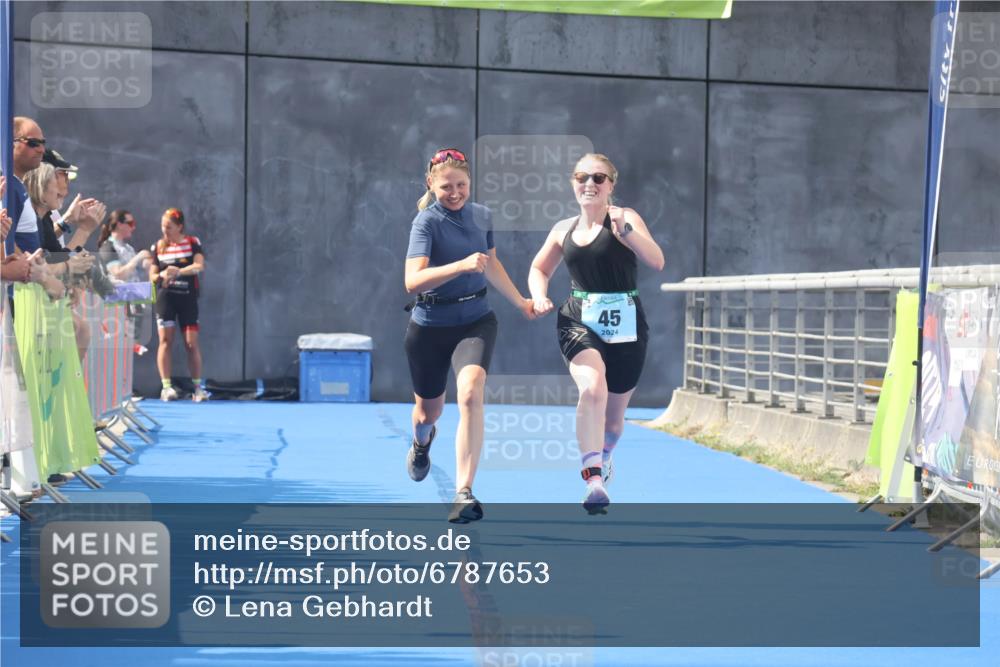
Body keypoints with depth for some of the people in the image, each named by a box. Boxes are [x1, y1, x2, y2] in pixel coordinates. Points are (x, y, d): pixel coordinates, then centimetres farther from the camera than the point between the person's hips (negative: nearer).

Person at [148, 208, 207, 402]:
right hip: (165, 297, 1)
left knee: (191, 342, 0)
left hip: (187, 298, -1)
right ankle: (166, 386, -5)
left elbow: (199, 265, -14)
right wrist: (161, 275, -17)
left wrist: (179, 271, -29)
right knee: (165, 340, -5)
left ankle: (198, 387, 7)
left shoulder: (192, 243, 2)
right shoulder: (157, 247, 7)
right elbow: (152, 276, 6)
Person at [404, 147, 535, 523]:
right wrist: (462, 265, -40)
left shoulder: (482, 215, 4)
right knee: (430, 408, 16)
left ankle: (463, 493, -26)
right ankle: (421, 443, 57)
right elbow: (412, 281, -29)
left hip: (476, 320, 2)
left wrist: (521, 302, 29)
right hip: (430, 326, -2)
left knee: (471, 393, -25)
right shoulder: (426, 221, -14)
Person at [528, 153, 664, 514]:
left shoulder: (625, 219, -4)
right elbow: (539, 269, 25)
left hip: (625, 326, -1)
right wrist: (539, 296, 5)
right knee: (593, 388, -28)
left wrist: (625, 229, -32)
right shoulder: (564, 230, 8)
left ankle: (602, 458, 48)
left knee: (614, 412, 13)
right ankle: (594, 481, -33)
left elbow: (656, 262, -19)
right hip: (578, 321, 1)